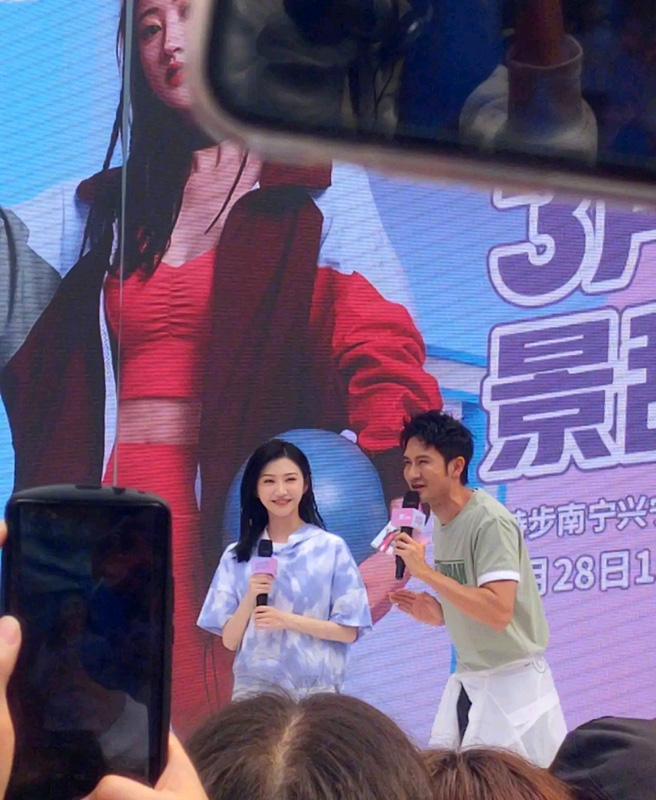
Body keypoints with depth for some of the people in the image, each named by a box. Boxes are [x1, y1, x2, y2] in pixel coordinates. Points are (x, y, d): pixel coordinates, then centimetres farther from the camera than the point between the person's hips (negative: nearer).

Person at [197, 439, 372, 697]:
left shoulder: (331, 548, 0)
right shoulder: (237, 556, 7)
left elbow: (349, 631, -1)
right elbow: (229, 640, 6)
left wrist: (288, 620, -11)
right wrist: (250, 599, -10)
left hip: (317, 688, -1)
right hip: (253, 687, 1)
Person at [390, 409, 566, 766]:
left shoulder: (490, 522, -19)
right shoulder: (442, 522, 8)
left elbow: (498, 611, -29)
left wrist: (426, 572, -26)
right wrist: (439, 614, -1)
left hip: (511, 684, -9)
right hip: (469, 681, 9)